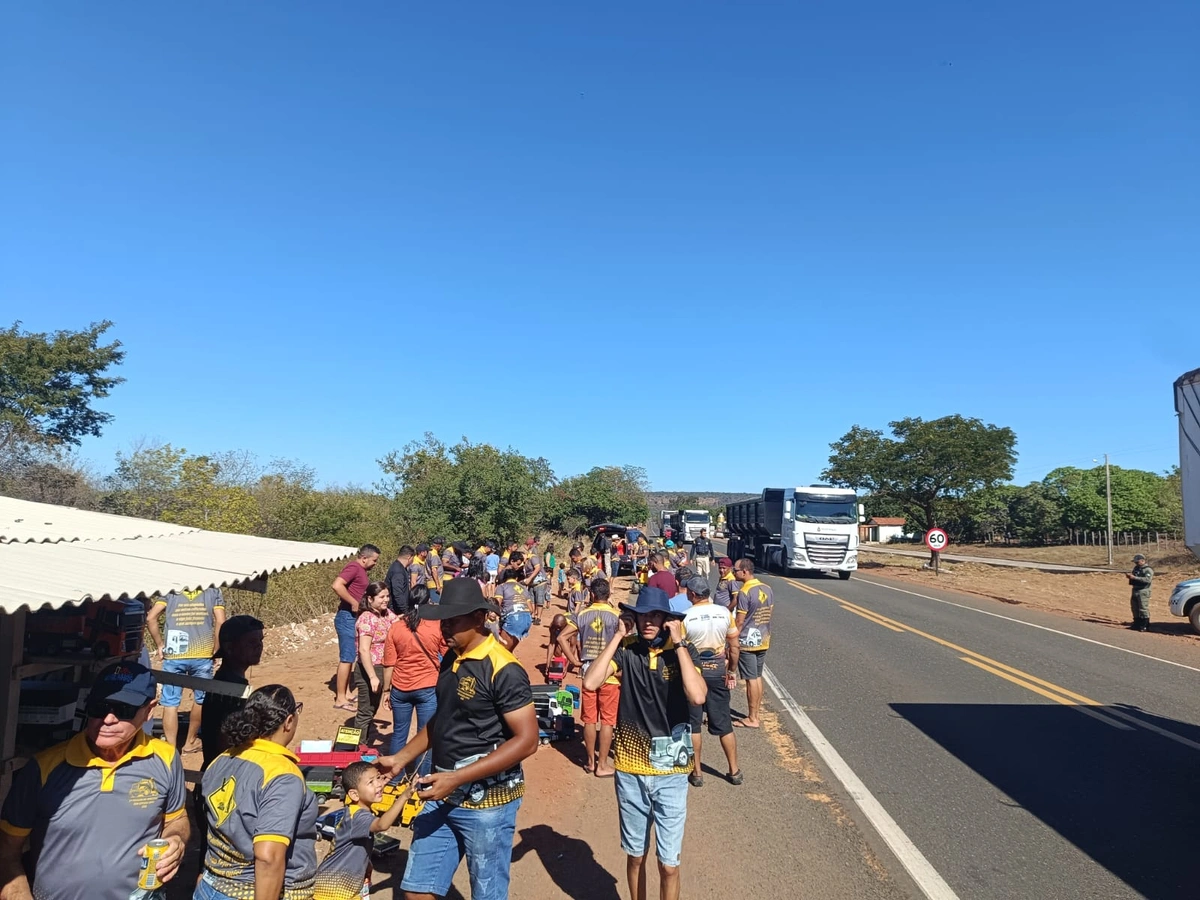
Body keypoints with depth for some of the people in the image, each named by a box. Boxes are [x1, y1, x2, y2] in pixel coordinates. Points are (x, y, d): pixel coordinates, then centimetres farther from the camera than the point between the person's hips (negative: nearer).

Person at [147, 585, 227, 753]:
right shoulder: (214, 591, 7)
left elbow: (150, 618, -3)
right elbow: (220, 622, -4)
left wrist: (159, 645, 6)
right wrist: (215, 651, 3)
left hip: (174, 655, 0)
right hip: (202, 655, 0)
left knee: (171, 703, 7)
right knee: (201, 699, 19)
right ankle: (190, 742, 33)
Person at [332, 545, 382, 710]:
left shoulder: (361, 570, 14)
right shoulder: (354, 567, -16)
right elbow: (337, 585, -30)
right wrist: (354, 603, -25)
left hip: (355, 618, 10)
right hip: (348, 617, -10)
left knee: (351, 656, 16)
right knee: (347, 657, -5)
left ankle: (345, 693, 26)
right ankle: (340, 698, 1)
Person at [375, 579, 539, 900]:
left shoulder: (503, 669, -20)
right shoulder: (451, 659, 6)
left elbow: (527, 740, -23)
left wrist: (456, 778, -24)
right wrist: (401, 759, 9)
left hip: (486, 801, -7)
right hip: (443, 796, 8)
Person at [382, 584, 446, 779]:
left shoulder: (395, 628, -4)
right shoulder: (437, 627, -9)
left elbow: (389, 664, 0)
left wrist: (387, 690, 11)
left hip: (400, 689, 2)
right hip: (428, 689, -2)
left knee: (398, 735, 16)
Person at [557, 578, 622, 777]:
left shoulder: (582, 614, 0)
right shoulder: (616, 616, -7)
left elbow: (562, 637, -4)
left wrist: (574, 660, 1)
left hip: (588, 671, 3)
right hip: (610, 673, -2)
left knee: (589, 719, 12)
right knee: (607, 720, 5)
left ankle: (590, 762, 23)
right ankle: (602, 765, 11)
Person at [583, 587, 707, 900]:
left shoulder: (681, 653, -8)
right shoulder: (626, 651, -7)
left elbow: (697, 696, -27)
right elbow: (590, 683, -22)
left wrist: (678, 643, -24)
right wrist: (617, 637, -19)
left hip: (670, 772, -1)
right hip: (630, 770, 1)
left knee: (669, 863, 6)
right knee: (635, 855, 19)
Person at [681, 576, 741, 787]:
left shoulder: (685, 617, -14)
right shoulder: (724, 613, -4)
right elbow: (734, 646, 2)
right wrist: (732, 671, 13)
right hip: (718, 670, 3)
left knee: (693, 724, 9)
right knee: (723, 723, 13)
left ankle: (697, 772, 15)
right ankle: (734, 771, 20)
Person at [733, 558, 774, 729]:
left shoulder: (744, 593, -19)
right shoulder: (767, 589, 4)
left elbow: (739, 621, -16)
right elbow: (769, 614, 12)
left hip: (747, 642, -8)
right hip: (764, 640, 8)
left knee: (751, 680, 0)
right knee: (758, 678, 15)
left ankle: (752, 719, 8)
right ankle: (755, 714, 22)